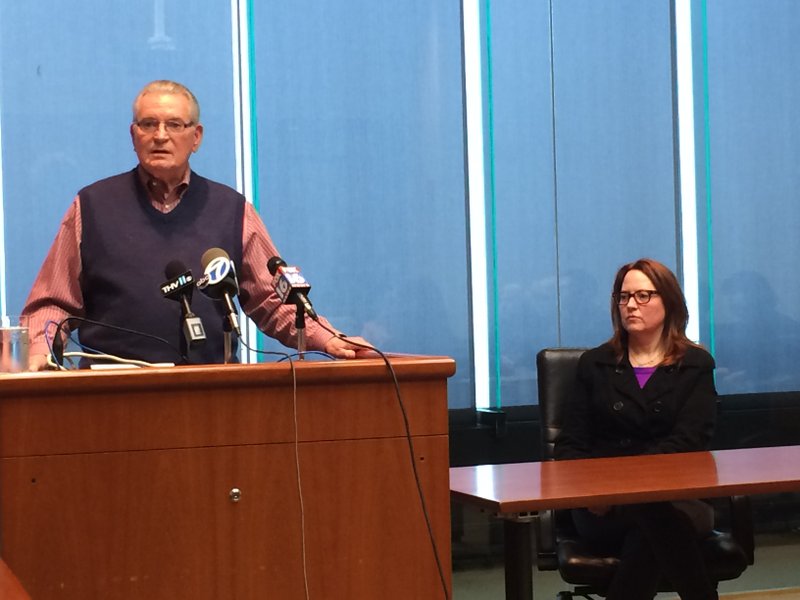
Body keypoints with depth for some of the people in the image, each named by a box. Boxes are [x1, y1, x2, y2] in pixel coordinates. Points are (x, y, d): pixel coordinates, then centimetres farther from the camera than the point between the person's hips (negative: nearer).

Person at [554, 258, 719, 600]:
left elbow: (687, 441, -2)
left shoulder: (696, 366, 14)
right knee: (657, 513, -38)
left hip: (678, 497, 0)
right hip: (604, 509, 0)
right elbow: (571, 443, 11)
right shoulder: (595, 364, 19)